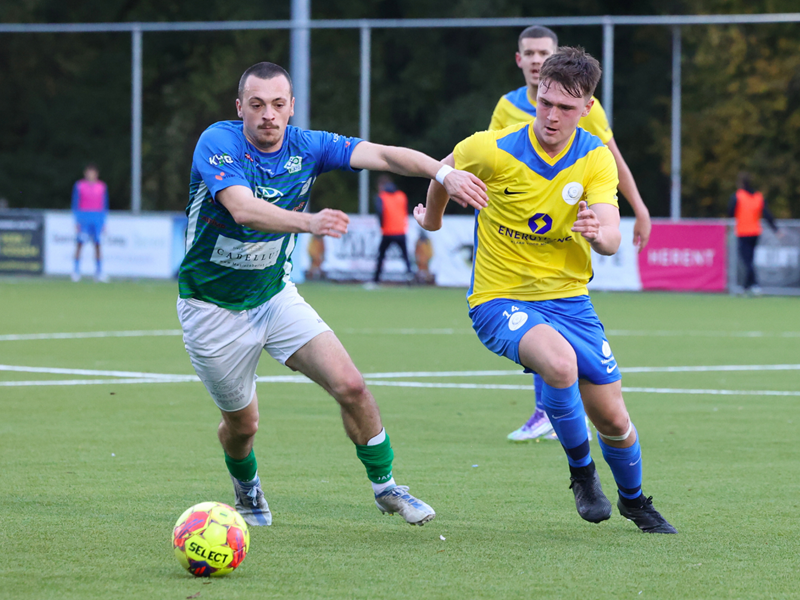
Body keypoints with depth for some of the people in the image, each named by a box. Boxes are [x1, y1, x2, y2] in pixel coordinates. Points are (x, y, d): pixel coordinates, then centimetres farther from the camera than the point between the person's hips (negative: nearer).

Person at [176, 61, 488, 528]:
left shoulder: (307, 148, -8)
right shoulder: (218, 143, -21)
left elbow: (381, 155, -20)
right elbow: (244, 209, -38)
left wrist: (443, 171, -38)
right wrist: (309, 221, -55)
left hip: (276, 294, 3)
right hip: (213, 308, -3)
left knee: (350, 386, -12)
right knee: (242, 423, 9)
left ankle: (385, 485, 8)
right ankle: (247, 490, 43)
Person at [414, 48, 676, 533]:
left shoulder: (596, 159, -7)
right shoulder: (493, 150, -16)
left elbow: (612, 240, -16)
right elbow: (443, 170, 7)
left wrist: (599, 231, -40)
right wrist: (433, 217, 24)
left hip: (569, 299, 4)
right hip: (500, 299, -4)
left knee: (613, 420, 4)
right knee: (560, 362, -35)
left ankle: (634, 499, 36)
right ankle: (581, 471, -10)